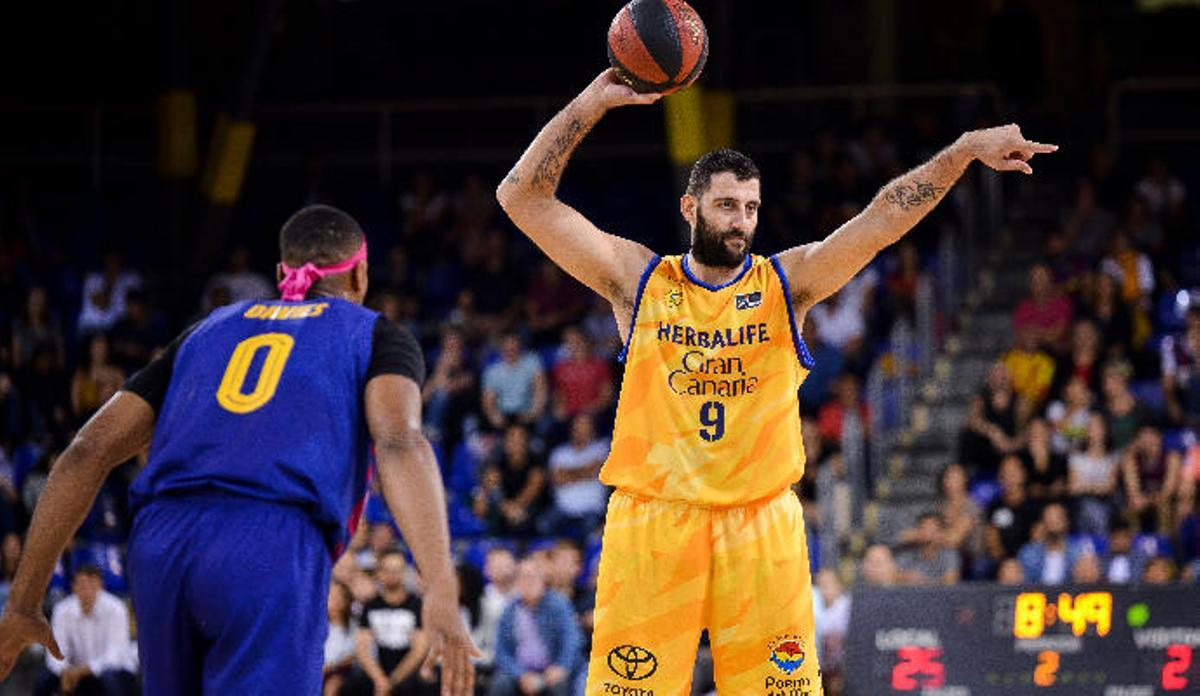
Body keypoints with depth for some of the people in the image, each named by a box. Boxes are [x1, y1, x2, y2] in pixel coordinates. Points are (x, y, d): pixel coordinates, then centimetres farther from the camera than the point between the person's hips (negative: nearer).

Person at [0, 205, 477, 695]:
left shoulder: (212, 329, 31)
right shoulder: (375, 336, 20)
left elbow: (91, 448, 20)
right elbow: (398, 443, -3)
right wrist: (442, 590, -17)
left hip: (159, 547, 4)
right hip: (274, 553, -4)